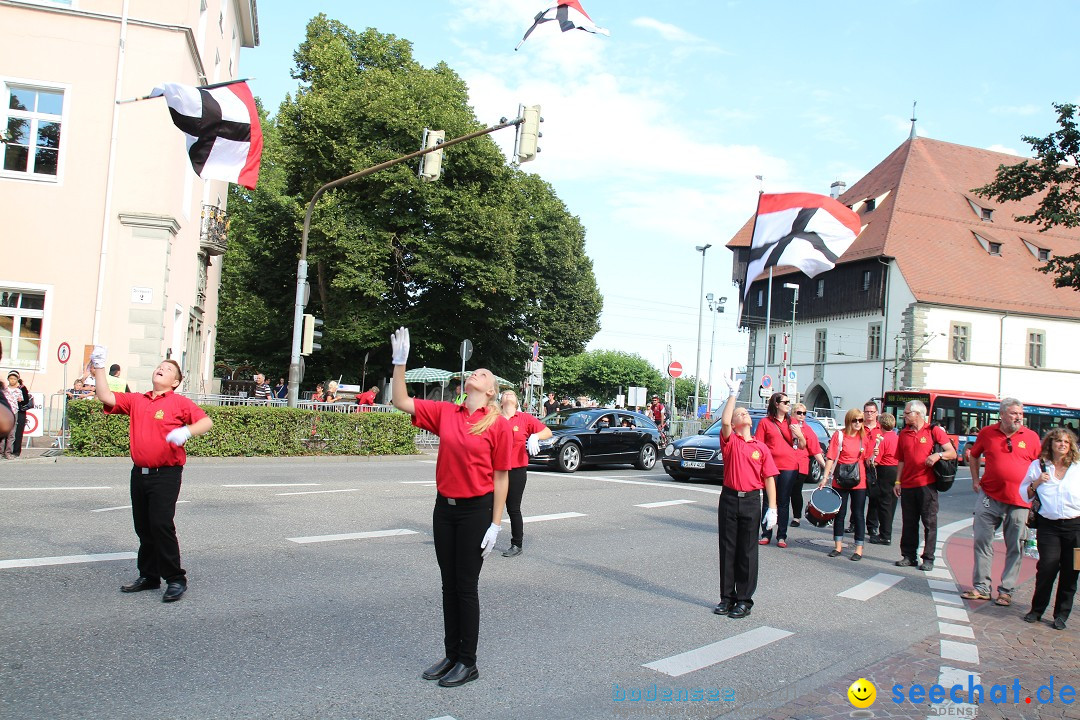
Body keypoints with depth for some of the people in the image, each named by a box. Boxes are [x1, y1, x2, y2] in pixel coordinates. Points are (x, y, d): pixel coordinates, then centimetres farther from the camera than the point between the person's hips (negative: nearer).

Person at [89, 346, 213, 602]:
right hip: (140, 473, 6)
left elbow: (206, 421, -9)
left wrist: (186, 431, -27)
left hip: (166, 474, -6)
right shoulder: (136, 400, 14)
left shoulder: (179, 402, -1)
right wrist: (99, 368, 6)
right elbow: (106, 397, 9)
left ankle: (176, 579, -1)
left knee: (161, 524, -11)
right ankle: (148, 576, 26)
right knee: (143, 528, 13)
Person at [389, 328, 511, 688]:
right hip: (445, 508, 5)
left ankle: (468, 663, 19)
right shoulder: (445, 413, 3)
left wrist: (495, 525, -10)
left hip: (476, 510, -5)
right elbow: (401, 402, 5)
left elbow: (501, 477, -8)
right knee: (449, 585, 14)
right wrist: (400, 363, -4)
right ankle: (451, 655, 29)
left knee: (466, 587, 4)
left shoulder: (498, 424, -9)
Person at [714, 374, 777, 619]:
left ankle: (744, 600, 15)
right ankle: (727, 597, 17)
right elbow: (724, 422, -18)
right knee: (727, 549, 6)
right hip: (729, 498, 0)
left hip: (751, 501, 0)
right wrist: (733, 394, -13)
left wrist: (772, 508, -3)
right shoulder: (730, 441, 2)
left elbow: (769, 478, 3)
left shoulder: (761, 448, 5)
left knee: (747, 552, 5)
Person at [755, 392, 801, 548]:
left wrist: (799, 436, -8)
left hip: (789, 467, 2)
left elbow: (802, 446, 12)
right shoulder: (765, 422, 3)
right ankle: (766, 535, 11)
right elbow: (758, 445, 1)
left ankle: (781, 536, 12)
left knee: (784, 502, 6)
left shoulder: (791, 422, 12)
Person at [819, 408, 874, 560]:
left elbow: (867, 461, 10)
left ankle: (859, 548, 13)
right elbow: (830, 458, -6)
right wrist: (825, 478, -12)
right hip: (840, 481, -1)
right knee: (839, 513, 9)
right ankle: (838, 546, 21)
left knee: (858, 515, 6)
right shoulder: (839, 435, -3)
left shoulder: (864, 438, 5)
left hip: (859, 481, 2)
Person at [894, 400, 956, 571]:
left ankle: (928, 559, 7)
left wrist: (938, 455, -22)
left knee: (929, 523, 1)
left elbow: (952, 453, -2)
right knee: (909, 523, 7)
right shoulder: (904, 434, 13)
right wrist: (897, 482, 11)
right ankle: (909, 556, 14)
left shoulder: (934, 430, 0)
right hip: (907, 485, 4)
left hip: (927, 484, -4)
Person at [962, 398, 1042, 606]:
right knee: (982, 541, 2)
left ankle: (1006, 591, 15)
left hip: (1019, 501, -1)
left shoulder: (1031, 437, 0)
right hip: (989, 496, 1)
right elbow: (974, 455, 18)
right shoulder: (987, 433, 2)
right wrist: (975, 480, 11)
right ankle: (981, 587, 12)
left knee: (1015, 548, 4)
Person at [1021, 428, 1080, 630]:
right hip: (1049, 526, 0)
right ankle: (1037, 609, 8)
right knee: (1047, 567, -10)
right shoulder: (1038, 466, 6)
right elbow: (1024, 495, 11)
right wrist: (1036, 484, -6)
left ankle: (1061, 614, 15)